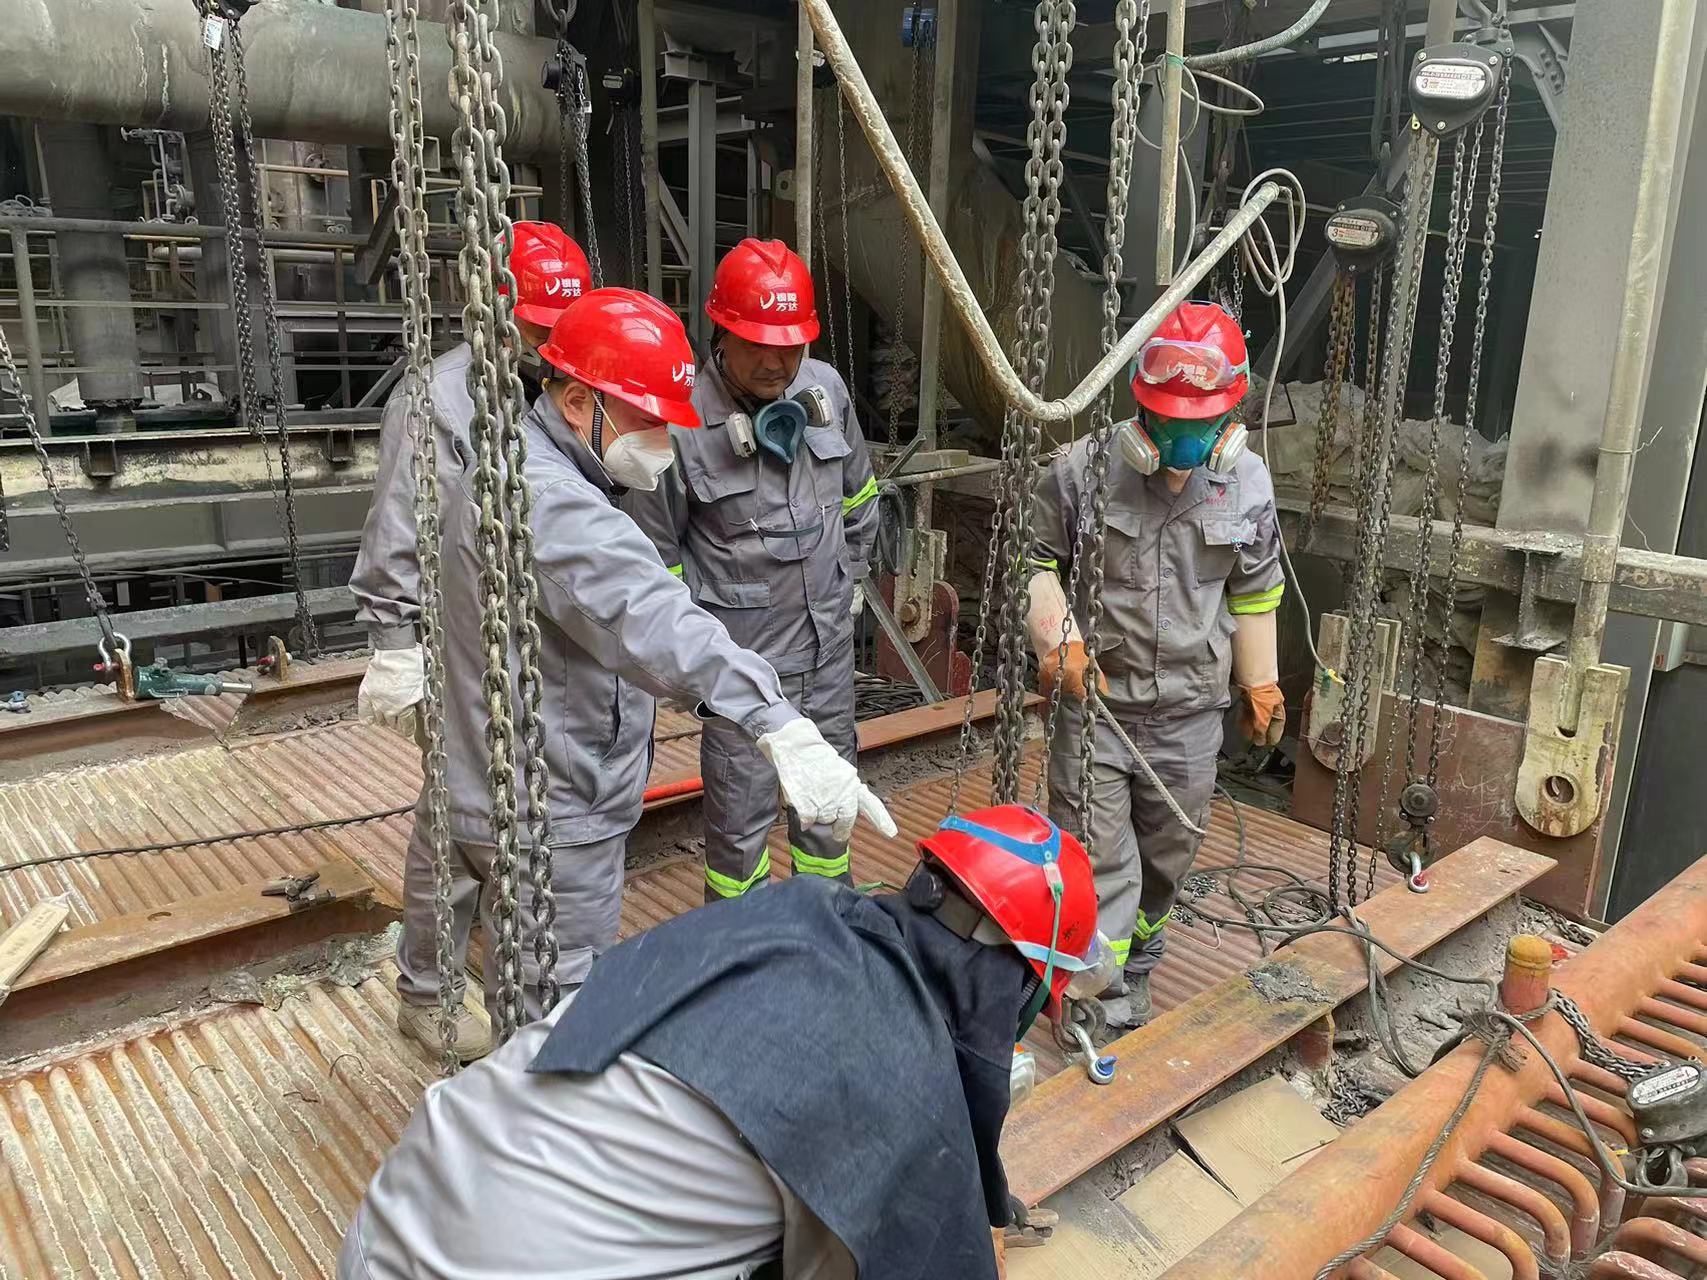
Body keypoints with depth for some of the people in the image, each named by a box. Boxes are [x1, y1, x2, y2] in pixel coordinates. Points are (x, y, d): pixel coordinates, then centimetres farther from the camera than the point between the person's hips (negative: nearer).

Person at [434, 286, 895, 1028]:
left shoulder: (514, 468, 9)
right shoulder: (544, 497, -27)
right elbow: (648, 620, -44)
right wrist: (781, 728, -55)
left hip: (509, 797, 11)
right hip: (549, 821, -11)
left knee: (527, 1011, 27)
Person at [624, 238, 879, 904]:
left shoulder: (825, 387, -3)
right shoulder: (684, 418, -19)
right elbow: (655, 549, -9)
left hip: (828, 631, 6)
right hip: (743, 648, -5)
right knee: (742, 801, 3)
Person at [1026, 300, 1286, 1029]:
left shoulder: (1247, 483, -1)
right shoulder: (1083, 469, -12)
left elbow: (1254, 594, 11)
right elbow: (1037, 562, -1)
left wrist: (1260, 683, 17)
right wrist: (1058, 640, -17)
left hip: (1191, 708, 3)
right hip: (1096, 701, -3)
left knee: (1167, 853, 17)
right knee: (1096, 857, 1)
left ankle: (1135, 965, 41)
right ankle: (1099, 994, 16)